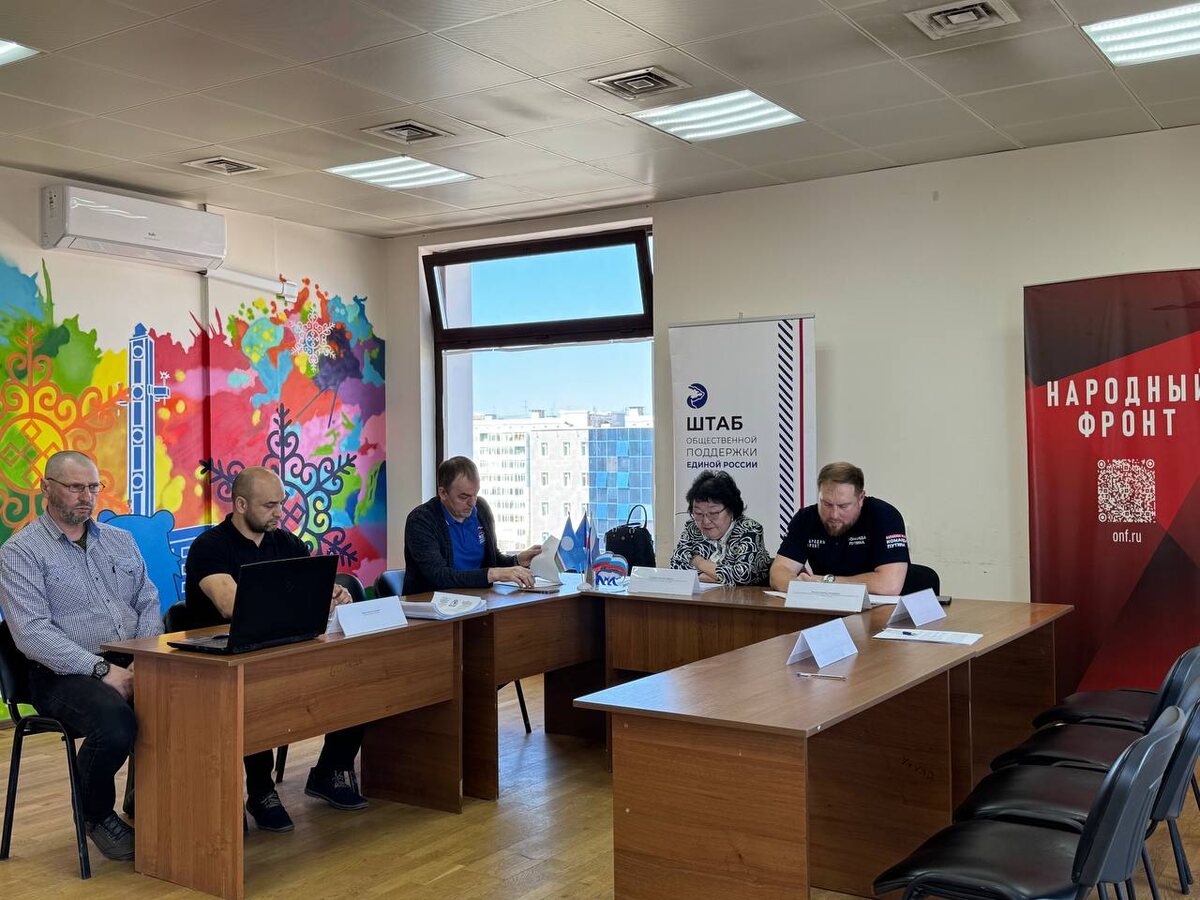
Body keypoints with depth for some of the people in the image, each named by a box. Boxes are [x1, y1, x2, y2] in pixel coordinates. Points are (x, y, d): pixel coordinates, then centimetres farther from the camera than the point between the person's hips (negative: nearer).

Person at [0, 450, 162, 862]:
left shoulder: (120, 541, 17)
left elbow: (148, 603, 13)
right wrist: (101, 669, -21)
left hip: (130, 664, 5)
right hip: (64, 674, -5)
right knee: (115, 724, -35)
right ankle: (97, 815, -3)